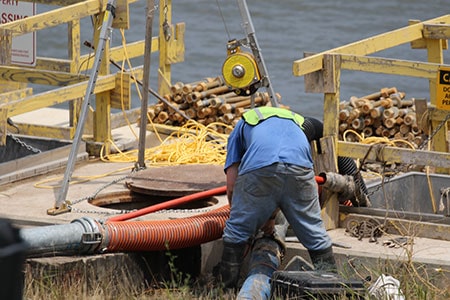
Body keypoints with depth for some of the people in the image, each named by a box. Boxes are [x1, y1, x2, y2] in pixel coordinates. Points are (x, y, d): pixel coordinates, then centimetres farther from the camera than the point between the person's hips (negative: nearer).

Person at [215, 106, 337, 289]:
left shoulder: (241, 126, 35)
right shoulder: (297, 124, 44)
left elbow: (232, 187, 26)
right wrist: (271, 216, 46)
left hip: (258, 170, -2)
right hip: (299, 169, 2)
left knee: (236, 232, 16)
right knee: (315, 234, 18)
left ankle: (227, 287, 23)